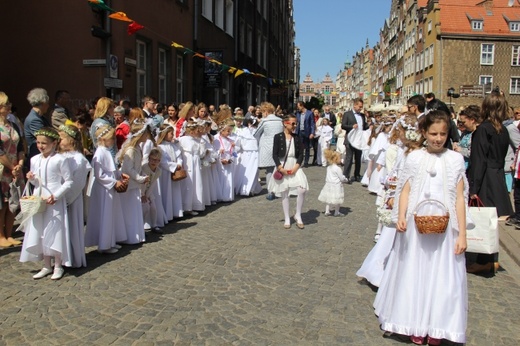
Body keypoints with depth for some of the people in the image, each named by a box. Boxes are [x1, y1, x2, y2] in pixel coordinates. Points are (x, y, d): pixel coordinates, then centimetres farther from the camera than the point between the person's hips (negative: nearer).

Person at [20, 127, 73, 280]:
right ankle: (46, 266, 24)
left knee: (55, 233, 0)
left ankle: (58, 266, 15)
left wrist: (56, 196, -19)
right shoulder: (34, 160, 7)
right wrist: (31, 179, -5)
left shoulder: (60, 160, -11)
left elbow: (68, 181, -11)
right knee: (40, 233, 11)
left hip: (55, 202, -6)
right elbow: (36, 182, 18)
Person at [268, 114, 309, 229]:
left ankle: (298, 215, 5)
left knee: (302, 190, -14)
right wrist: (280, 168, -15)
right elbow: (274, 154, -6)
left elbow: (301, 154, 3)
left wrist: (296, 167, -11)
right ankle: (287, 219, 17)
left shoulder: (297, 138, 5)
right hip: (282, 167, -2)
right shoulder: (278, 137, -3)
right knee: (284, 194, 5)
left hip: (294, 167, 2)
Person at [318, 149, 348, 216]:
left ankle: (327, 211, 17)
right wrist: (346, 179, 8)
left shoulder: (328, 167, 5)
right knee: (337, 200, 5)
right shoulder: (337, 168, -17)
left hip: (328, 184, 7)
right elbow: (341, 178, -13)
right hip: (336, 185, -7)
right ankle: (337, 212, 13)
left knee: (328, 198, 14)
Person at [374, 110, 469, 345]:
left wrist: (462, 234, -2)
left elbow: (460, 198, 1)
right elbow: (405, 191, 0)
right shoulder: (415, 158, 1)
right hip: (415, 227, 0)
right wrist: (400, 218, -17)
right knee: (414, 274, 9)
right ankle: (416, 326, 25)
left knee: (442, 278, 6)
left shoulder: (455, 159, 1)